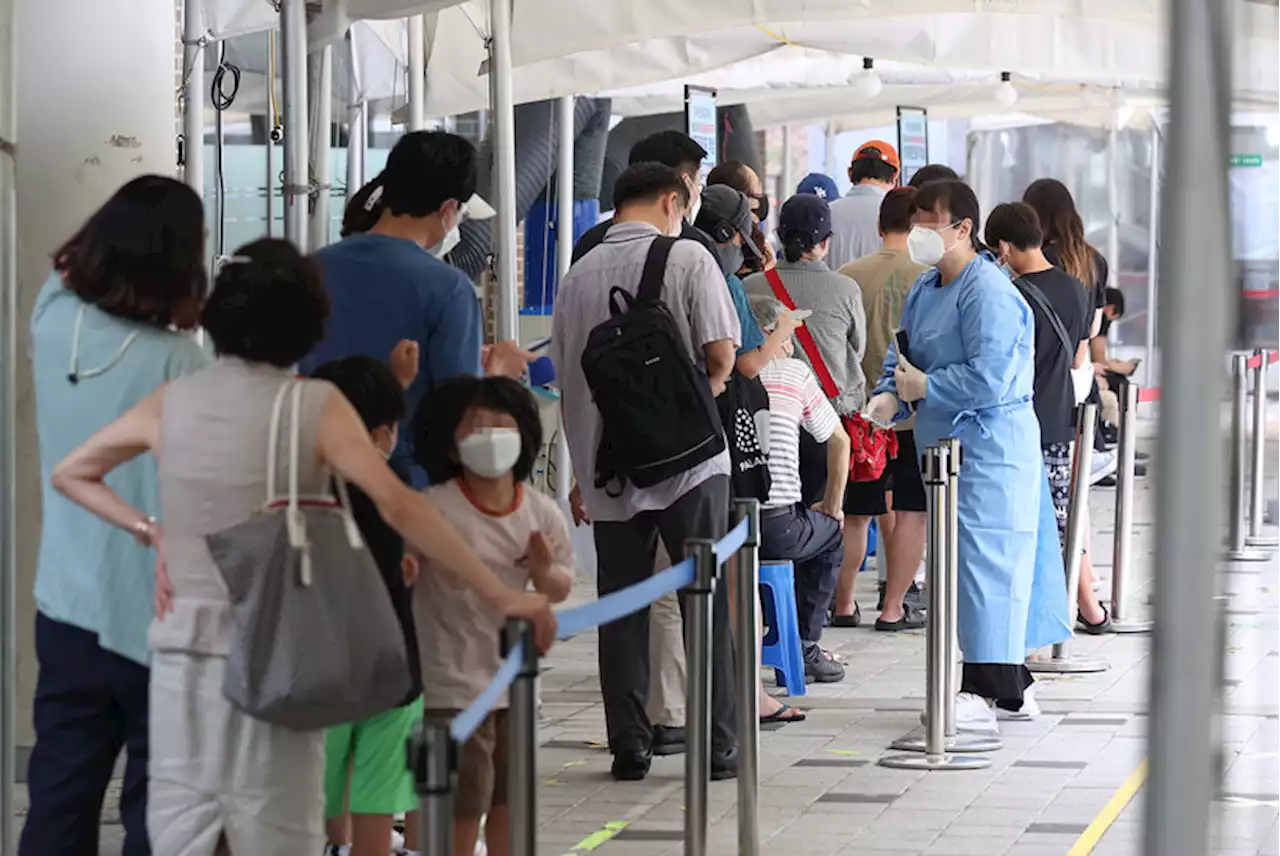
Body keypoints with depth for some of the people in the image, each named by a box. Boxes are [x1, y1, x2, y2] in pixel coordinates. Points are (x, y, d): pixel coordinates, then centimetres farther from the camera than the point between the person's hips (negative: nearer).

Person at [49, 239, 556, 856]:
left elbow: (69, 475, 16)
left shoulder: (171, 403, 4)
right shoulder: (315, 404, -8)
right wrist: (500, 596, -17)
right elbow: (397, 505, -18)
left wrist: (148, 531, 12)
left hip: (184, 647, 4)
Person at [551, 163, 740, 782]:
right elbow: (722, 352, -11)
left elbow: (565, 384, 12)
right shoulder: (687, 259, -5)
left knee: (620, 608, 8)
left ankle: (629, 748, 9)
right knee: (705, 602, 4)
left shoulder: (578, 276, 7)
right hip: (687, 460, -3)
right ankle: (717, 746, 5)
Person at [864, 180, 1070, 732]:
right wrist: (891, 396, -2)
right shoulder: (924, 290, 15)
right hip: (948, 445, 10)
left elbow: (988, 378, -24)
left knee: (984, 558, -11)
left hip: (991, 445, -10)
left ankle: (985, 693, -12)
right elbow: (901, 354, 19)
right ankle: (1011, 685, 19)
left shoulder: (988, 294, -17)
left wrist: (925, 388, -14)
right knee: (975, 560, 12)